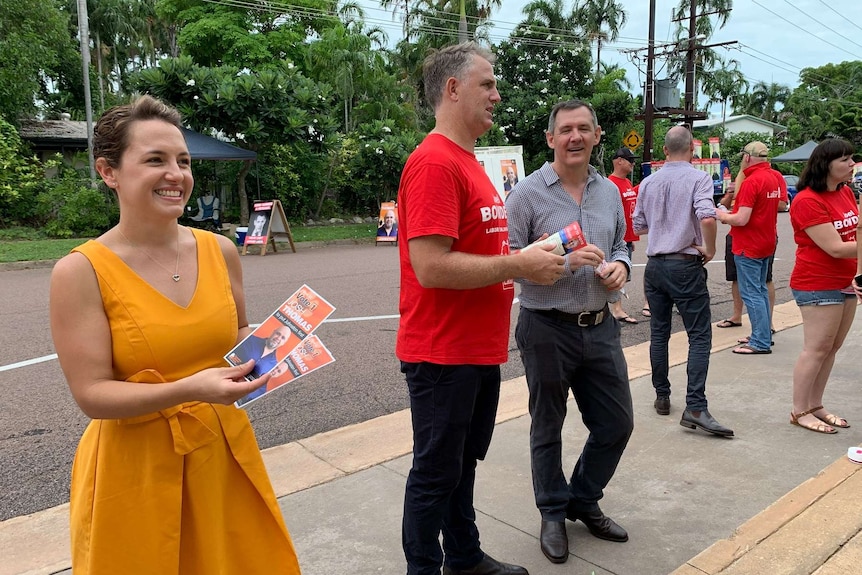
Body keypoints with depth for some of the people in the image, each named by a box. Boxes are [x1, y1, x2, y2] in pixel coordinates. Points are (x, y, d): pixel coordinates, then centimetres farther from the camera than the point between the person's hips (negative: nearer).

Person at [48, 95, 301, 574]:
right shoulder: (81, 272, -13)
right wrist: (190, 388, -28)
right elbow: (92, 395, -14)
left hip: (224, 452, 4)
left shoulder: (220, 251, -1)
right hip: (135, 467, -3)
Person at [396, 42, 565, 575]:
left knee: (463, 463, 22)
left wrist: (524, 260, 6)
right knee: (436, 473, 7)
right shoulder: (435, 162, -19)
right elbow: (431, 267, -27)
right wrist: (518, 265, -18)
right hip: (443, 354, -10)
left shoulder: (468, 161, 14)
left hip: (479, 350, 10)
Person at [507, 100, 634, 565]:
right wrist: (564, 260, -24)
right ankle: (553, 513, 34)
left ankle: (583, 500, 38)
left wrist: (620, 265, -4)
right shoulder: (527, 193, -10)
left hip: (600, 326, 6)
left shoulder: (610, 191, 8)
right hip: (547, 329, -5)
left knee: (617, 423, 14)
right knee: (548, 428, 12)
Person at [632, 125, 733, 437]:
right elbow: (707, 216, -24)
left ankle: (662, 397, 21)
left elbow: (638, 227, 14)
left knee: (659, 333, 13)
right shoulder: (698, 177, -7)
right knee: (699, 336, -2)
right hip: (685, 265, -5)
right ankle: (695, 407, -9)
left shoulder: (648, 182, 8)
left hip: (655, 265, 5)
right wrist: (710, 249, -10)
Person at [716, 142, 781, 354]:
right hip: (766, 243, 10)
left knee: (751, 293, -5)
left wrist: (722, 216, -6)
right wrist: (730, 215, 10)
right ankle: (764, 335, 26)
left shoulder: (752, 181, -20)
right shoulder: (772, 178, 10)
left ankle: (761, 342, -3)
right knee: (760, 290, 18)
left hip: (748, 247, -10)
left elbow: (741, 219, -24)